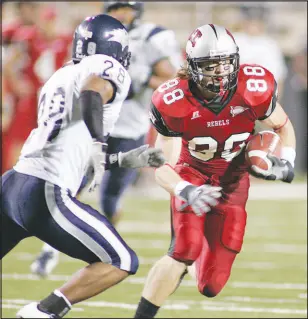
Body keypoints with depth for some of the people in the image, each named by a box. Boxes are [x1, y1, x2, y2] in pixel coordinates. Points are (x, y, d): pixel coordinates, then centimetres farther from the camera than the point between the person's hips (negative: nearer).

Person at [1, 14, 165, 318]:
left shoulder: (60, 78, 25)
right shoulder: (109, 70, 1)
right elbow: (92, 90, -24)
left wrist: (127, 159, 31)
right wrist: (97, 143, -31)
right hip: (46, 194, -8)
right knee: (122, 262, 3)